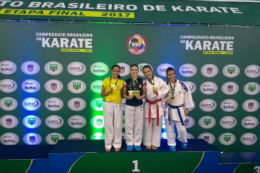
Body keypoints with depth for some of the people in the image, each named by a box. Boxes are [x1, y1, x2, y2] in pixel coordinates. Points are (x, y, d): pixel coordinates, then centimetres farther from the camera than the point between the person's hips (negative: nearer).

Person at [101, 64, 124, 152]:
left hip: (118, 105, 1)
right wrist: (109, 92, -13)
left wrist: (117, 97, -6)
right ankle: (108, 145, 12)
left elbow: (122, 94, 12)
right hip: (108, 104, -1)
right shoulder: (106, 80, 2)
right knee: (108, 124, 3)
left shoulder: (121, 82, 5)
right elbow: (102, 94, 3)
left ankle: (117, 144, 14)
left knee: (118, 125, 3)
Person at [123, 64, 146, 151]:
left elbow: (144, 93, 2)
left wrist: (140, 97, -18)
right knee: (129, 125, 4)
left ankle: (137, 143, 18)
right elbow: (124, 94, 2)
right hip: (129, 105, 0)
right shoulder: (126, 82, -1)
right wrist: (128, 97, -19)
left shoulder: (142, 81, 0)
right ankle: (129, 143, 16)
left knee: (138, 125, 6)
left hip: (139, 105, 1)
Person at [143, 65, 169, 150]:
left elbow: (166, 89, -12)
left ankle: (155, 144, 20)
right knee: (148, 126, 10)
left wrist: (158, 92, -24)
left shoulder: (159, 80, -8)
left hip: (158, 105, -1)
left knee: (157, 126, 7)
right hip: (148, 105, 1)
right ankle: (148, 143, 23)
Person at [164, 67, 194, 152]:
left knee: (181, 128, 4)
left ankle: (183, 141, 35)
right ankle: (171, 144, 26)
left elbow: (187, 95, -4)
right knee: (169, 128, 9)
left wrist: (187, 108, -2)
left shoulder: (181, 84, -12)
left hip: (179, 109, -2)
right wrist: (166, 99, -17)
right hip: (169, 109, 2)